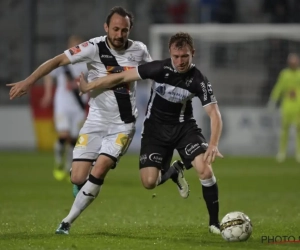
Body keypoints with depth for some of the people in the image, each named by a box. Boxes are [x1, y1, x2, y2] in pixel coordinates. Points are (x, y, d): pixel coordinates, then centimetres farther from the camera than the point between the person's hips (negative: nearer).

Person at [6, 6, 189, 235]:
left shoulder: (139, 50, -4)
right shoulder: (95, 48, -13)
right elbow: (58, 61, -16)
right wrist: (28, 82, -25)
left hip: (123, 125, 0)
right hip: (96, 122, 1)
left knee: (98, 172, -17)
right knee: (78, 178, -8)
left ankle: (68, 221, -2)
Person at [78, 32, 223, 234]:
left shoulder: (199, 80, -20)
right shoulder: (159, 69, -22)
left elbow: (215, 114, -21)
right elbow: (123, 77, -14)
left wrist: (213, 144, -37)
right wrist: (88, 87, -9)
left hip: (184, 126, 0)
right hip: (156, 128, 0)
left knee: (206, 170, -22)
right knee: (149, 182, -11)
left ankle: (214, 222, -6)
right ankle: (173, 172, 27)